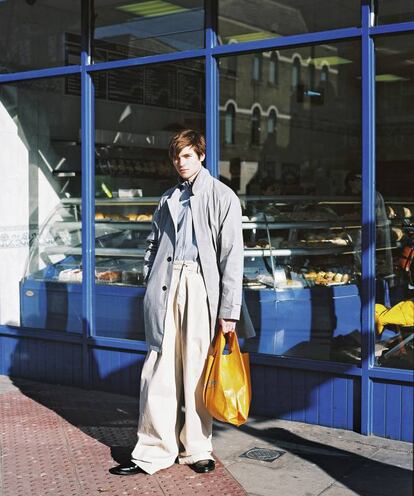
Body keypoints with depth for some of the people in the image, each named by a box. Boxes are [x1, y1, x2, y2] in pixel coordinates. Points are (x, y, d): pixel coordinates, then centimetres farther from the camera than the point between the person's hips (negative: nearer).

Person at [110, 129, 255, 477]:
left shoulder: (222, 197, 4)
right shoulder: (168, 198, 19)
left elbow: (232, 255, -2)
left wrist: (229, 310, -7)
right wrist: (150, 289, 8)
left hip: (201, 287, -3)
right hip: (166, 285, 4)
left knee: (197, 372, 1)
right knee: (160, 372, 1)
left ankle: (197, 449, 16)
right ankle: (154, 451, 8)